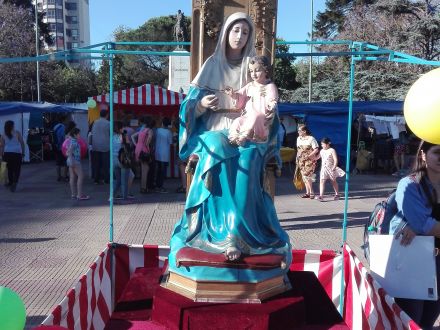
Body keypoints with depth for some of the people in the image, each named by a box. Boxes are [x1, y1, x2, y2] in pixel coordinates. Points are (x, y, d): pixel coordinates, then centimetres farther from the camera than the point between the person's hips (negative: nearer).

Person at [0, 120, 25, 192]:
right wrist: (23, 153, 4)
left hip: (7, 153, 2)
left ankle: (11, 182, 28)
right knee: (17, 169, 0)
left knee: (10, 169, 16)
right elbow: (22, 143, -2)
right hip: (17, 153, -2)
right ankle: (14, 183, -19)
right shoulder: (17, 133, 1)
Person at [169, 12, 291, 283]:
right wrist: (202, 104, -17)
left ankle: (234, 233, -33)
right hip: (215, 130, 0)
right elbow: (193, 103, 6)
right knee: (221, 154, -35)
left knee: (246, 160, -34)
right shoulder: (213, 64, 11)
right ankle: (233, 233, -29)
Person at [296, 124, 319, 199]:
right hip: (301, 160, 7)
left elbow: (316, 149, -11)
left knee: (306, 176, -14)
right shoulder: (298, 139, 11)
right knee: (304, 176, 7)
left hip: (310, 160, -7)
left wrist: (308, 156, -20)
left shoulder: (311, 138, -9)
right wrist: (297, 158, 12)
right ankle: (307, 192, 15)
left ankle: (311, 192, -2)